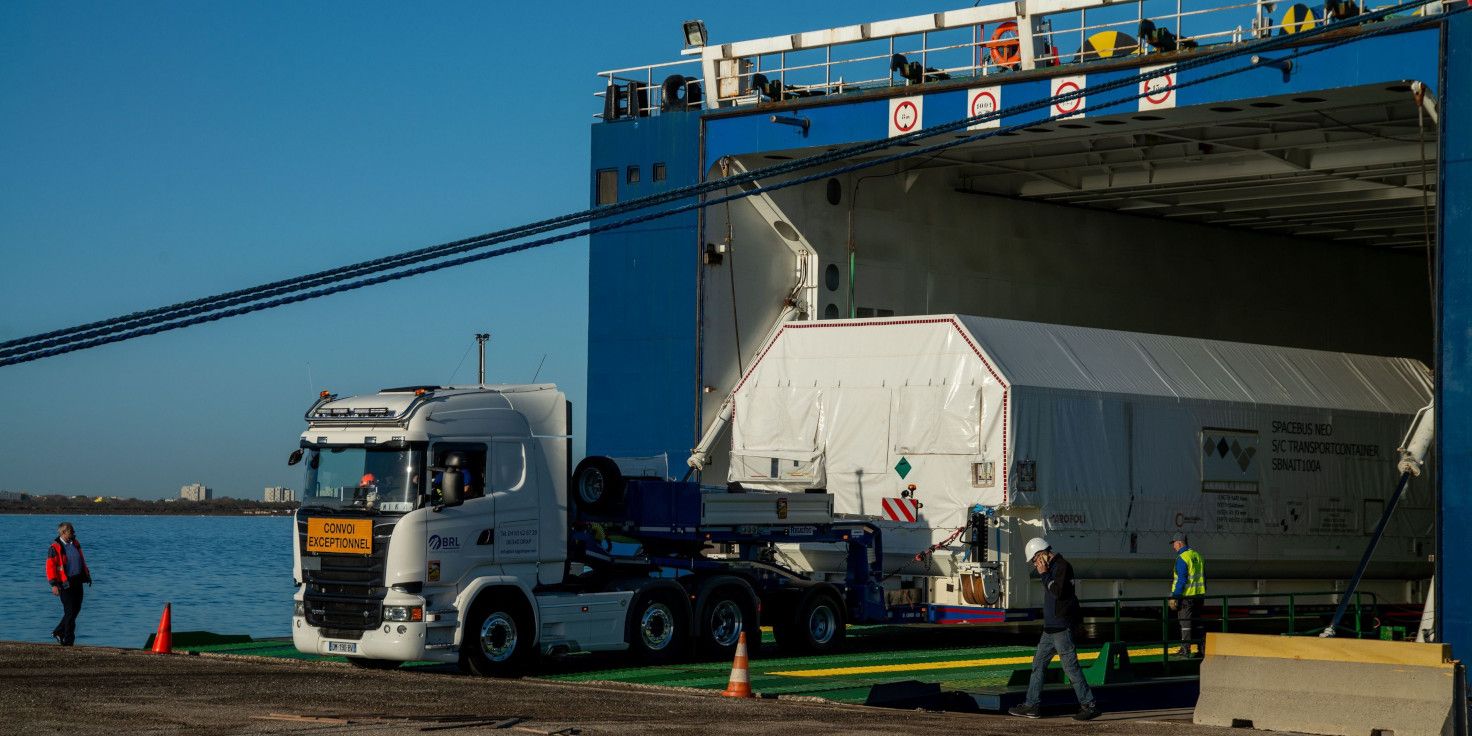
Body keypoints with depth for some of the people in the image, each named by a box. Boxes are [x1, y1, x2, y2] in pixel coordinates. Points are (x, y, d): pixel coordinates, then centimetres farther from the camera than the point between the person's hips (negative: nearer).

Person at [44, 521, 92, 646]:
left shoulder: (75, 544, 10)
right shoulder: (55, 548, -13)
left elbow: (82, 560, 22)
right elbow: (50, 566, -16)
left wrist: (87, 575, 21)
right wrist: (54, 584, -22)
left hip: (77, 581, 8)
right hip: (65, 583, -8)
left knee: (76, 608, 11)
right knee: (70, 611, -5)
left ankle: (58, 632, 25)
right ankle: (68, 641, 4)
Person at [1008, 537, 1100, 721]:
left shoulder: (1062, 566, -13)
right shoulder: (1052, 568, 17)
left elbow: (1057, 592, -24)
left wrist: (1044, 574, -16)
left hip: (1062, 628, -10)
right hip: (1051, 628, 10)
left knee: (1071, 666, -9)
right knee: (1038, 664, 11)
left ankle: (1089, 706, -4)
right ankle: (1031, 706, 15)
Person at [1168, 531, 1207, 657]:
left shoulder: (1182, 558, -13)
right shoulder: (1197, 556, 12)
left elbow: (1181, 580, -19)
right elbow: (1204, 577, 17)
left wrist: (1174, 597, -17)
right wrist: (1203, 597, 23)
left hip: (1186, 596, -8)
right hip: (1199, 595, 8)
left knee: (1185, 622, -2)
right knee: (1197, 622, 14)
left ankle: (1185, 649, -2)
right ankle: (1201, 648, 14)